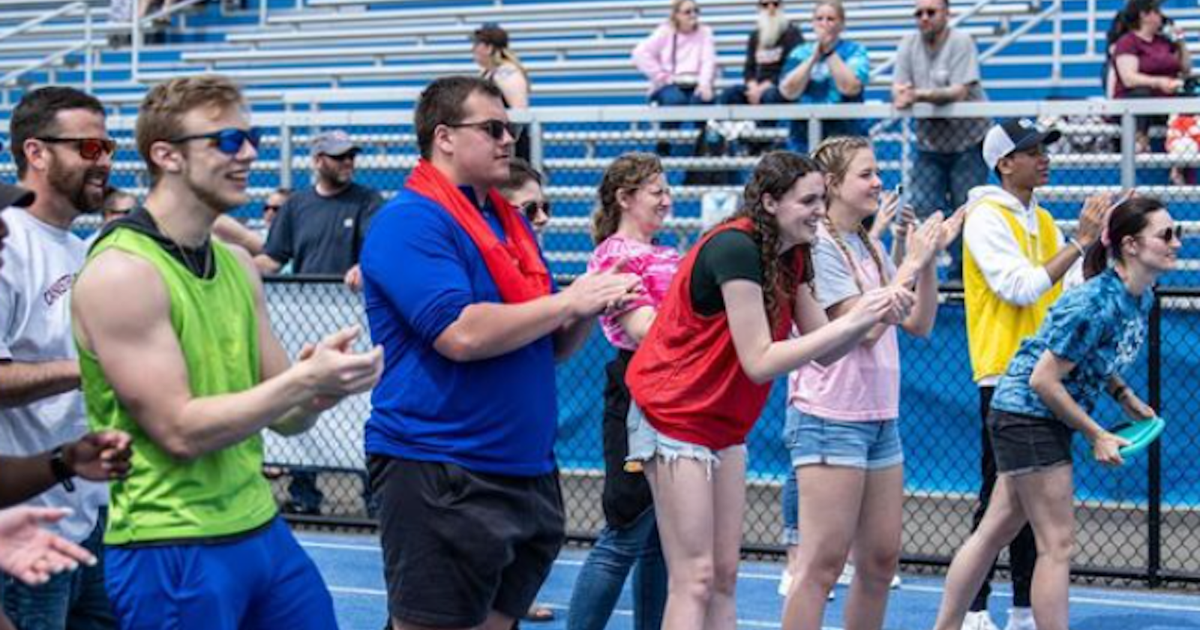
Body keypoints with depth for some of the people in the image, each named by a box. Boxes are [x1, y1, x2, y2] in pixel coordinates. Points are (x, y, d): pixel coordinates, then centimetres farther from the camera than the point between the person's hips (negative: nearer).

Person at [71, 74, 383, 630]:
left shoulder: (238, 265, 9)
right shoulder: (121, 272, -14)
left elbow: (285, 417, 10)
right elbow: (180, 431, -19)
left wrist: (324, 388, -12)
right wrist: (304, 379, -22)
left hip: (262, 528, 7)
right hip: (169, 551, -7)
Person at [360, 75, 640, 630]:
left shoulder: (509, 221, 16)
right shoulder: (410, 222, -11)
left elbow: (548, 347, 21)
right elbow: (463, 335, -23)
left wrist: (589, 311, -1)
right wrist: (569, 300, -14)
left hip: (527, 473, 9)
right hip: (440, 475, -8)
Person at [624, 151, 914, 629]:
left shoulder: (791, 257, 4)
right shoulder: (735, 248, -22)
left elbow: (823, 351, 7)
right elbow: (760, 361, -25)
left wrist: (873, 316, -11)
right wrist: (850, 321, -23)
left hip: (725, 424, 9)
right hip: (674, 416, -9)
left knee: (724, 577, 7)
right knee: (695, 579, -10)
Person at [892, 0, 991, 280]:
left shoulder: (961, 42, -12)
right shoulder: (909, 44, 4)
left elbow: (959, 92, -21)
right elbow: (899, 90, -2)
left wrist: (919, 95, -31)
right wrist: (902, 95, -27)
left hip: (967, 143, -4)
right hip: (929, 143, 5)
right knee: (921, 210, -1)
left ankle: (961, 276, 10)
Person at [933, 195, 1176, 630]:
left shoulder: (1142, 299, 3)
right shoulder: (1095, 304, -25)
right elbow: (1044, 380, -22)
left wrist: (1124, 397, 5)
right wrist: (1095, 435, -16)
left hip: (1046, 422, 9)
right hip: (1026, 413, -9)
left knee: (994, 532, 15)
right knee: (1057, 544, -6)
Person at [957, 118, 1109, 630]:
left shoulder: (1041, 220, 14)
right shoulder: (986, 218, -9)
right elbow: (1022, 286, -20)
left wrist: (1101, 242, 2)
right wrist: (1078, 243, -19)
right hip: (1003, 376, -8)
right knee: (998, 495, -5)